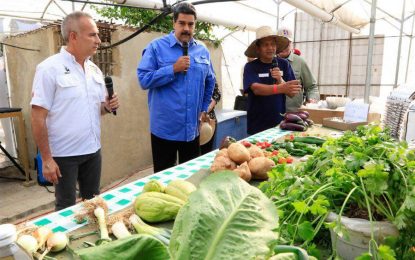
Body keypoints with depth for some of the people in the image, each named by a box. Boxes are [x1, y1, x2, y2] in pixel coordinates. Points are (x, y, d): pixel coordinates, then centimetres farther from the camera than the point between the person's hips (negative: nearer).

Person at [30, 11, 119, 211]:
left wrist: (108, 106, -7)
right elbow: (38, 118, -14)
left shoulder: (94, 69, 6)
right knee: (66, 207, 10)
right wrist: (46, 159, -15)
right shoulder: (49, 68, -13)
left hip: (93, 150, 6)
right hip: (64, 154, -6)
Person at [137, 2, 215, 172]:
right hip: (165, 128, -4)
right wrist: (173, 69, -18)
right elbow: (144, 80, -13)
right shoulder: (156, 47, -6)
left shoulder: (202, 51, 8)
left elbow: (210, 82, 20)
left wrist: (204, 109, 14)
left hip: (192, 129, 4)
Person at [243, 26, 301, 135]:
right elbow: (256, 89, -21)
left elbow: (292, 93, -1)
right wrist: (281, 88, -35)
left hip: (279, 122, 2)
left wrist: (280, 81, -20)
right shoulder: (250, 67, -4)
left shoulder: (284, 64, 4)